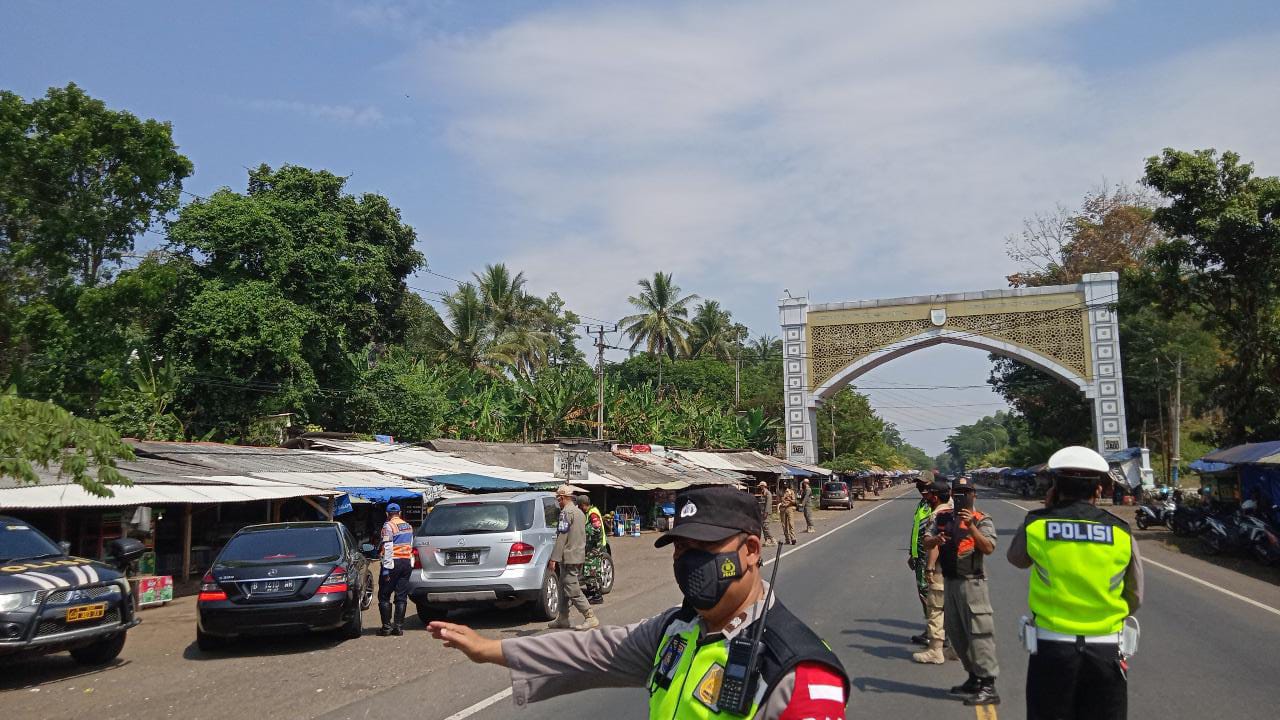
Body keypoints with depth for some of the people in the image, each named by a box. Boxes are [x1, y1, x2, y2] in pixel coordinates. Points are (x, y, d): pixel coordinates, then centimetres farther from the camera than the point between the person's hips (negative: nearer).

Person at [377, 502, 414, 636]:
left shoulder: (388, 526, -9)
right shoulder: (408, 526, 14)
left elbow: (388, 548, -15)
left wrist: (386, 569, -16)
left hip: (393, 562, -6)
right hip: (407, 562, 6)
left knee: (384, 596, 4)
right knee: (401, 596, 8)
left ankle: (386, 626, 1)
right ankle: (399, 626, 5)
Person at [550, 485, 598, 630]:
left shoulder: (566, 512, -14)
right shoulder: (579, 512, 16)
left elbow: (561, 538, -20)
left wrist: (554, 559, -20)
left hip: (569, 557, -10)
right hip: (579, 556, 10)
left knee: (573, 590, -7)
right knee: (565, 587, 16)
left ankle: (590, 618, -9)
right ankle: (562, 619, 22)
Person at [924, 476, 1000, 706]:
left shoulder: (981, 521, -6)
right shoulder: (942, 518, 11)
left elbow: (988, 548, -19)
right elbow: (926, 541, 5)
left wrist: (971, 527, -29)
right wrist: (935, 539, -17)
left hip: (971, 582, -7)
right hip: (949, 581, 7)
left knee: (978, 633, -9)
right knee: (955, 632, 15)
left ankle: (988, 686, -4)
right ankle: (974, 678, 29)